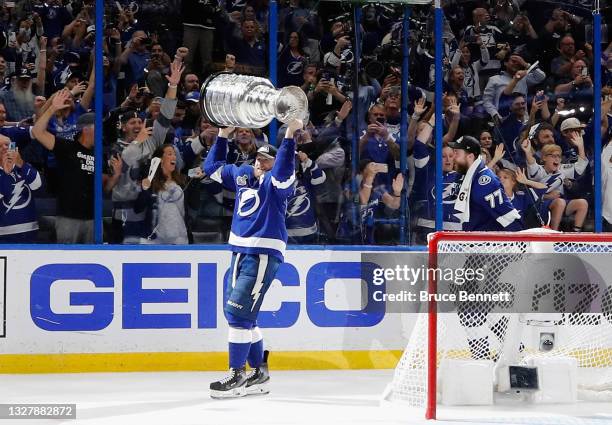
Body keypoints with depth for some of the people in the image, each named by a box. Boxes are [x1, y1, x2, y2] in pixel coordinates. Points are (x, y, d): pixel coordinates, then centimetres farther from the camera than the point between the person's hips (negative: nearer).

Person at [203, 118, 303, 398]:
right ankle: (259, 373, 20)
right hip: (240, 251, 9)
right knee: (235, 312, 11)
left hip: (263, 255, -9)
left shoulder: (275, 181, -7)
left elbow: (283, 172, -31)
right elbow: (212, 167, 27)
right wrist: (223, 136, 20)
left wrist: (289, 136, -37)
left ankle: (237, 376, -9)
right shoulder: (242, 175, 14)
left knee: (239, 312, -14)